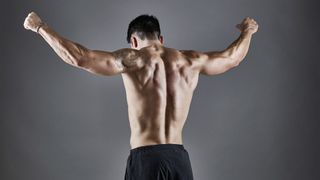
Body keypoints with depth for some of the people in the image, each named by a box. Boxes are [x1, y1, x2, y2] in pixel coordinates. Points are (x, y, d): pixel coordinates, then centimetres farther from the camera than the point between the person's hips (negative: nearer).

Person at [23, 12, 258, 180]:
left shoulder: (132, 59, -4)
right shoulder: (190, 61, 9)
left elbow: (79, 57, -11)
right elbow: (232, 57, 25)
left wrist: (40, 27, 0)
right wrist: (247, 32, 45)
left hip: (145, 158, -4)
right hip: (180, 159, 5)